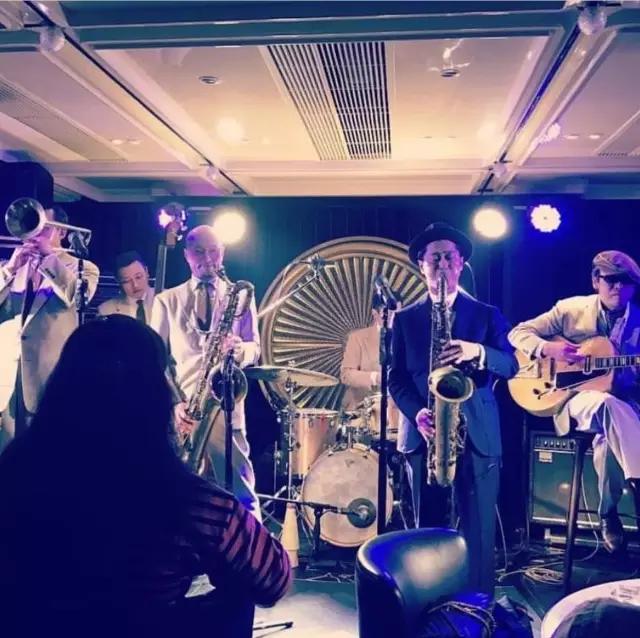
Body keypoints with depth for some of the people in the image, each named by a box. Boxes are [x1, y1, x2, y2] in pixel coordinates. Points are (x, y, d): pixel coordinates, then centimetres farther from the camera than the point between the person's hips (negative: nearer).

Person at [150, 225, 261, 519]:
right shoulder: (166, 300, 12)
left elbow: (255, 348, 8)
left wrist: (239, 349, -16)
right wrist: (173, 403, -8)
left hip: (225, 406, 0)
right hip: (179, 409, 1)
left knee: (241, 494, -3)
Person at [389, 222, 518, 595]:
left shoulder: (487, 315, 9)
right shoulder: (405, 319, 10)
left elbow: (510, 366, -2)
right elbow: (396, 378, 4)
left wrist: (479, 352, -23)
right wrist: (417, 413, -14)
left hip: (478, 436, -1)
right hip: (424, 434, 1)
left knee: (478, 531, 2)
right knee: (427, 529, 7)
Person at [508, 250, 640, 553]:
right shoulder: (570, 309, 4)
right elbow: (518, 333, 3)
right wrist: (549, 349, -16)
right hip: (576, 397, -2)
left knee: (610, 437, -34)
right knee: (607, 404, -38)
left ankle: (608, 513, -14)